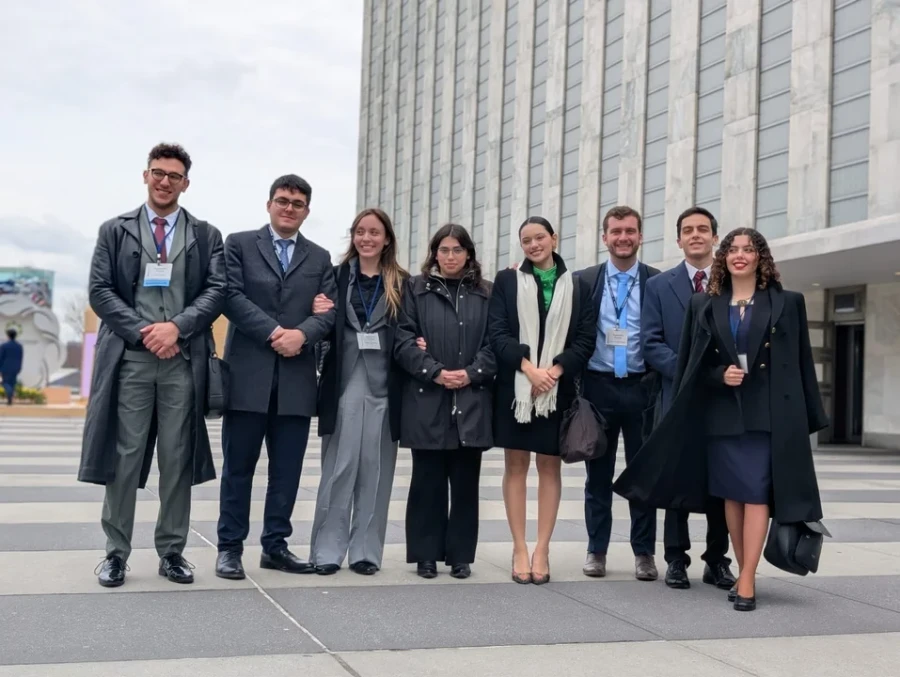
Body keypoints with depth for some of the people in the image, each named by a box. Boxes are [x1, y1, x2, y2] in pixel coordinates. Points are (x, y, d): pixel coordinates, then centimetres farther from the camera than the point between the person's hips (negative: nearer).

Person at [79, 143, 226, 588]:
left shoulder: (206, 236, 12)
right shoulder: (115, 231, 10)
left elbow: (217, 291, 2)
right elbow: (100, 290, 2)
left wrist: (177, 326, -13)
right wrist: (142, 332, -10)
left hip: (183, 360, 1)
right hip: (128, 357, -1)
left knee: (178, 459, 4)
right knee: (123, 455, 1)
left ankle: (172, 551, 13)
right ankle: (116, 553, 9)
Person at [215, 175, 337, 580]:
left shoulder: (320, 258, 15)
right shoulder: (239, 244, 6)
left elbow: (330, 311, 5)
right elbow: (232, 297, -7)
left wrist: (301, 334, -14)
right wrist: (274, 333, -16)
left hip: (296, 378, 3)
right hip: (248, 373, -3)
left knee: (287, 468, 7)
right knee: (239, 466, 3)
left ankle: (275, 545, 17)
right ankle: (230, 547, 11)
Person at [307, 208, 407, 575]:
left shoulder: (402, 283, 7)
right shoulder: (336, 276, 5)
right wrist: (320, 316, -15)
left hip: (384, 387, 1)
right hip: (344, 384, -1)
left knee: (375, 470, 5)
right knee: (338, 468, 1)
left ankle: (366, 550, 13)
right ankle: (327, 550, 8)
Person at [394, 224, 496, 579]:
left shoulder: (486, 294, 11)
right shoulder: (416, 289, 7)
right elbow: (404, 339, -2)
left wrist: (470, 373, -9)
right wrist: (435, 372, -12)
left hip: (472, 402, 2)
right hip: (427, 401, -1)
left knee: (466, 481, 5)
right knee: (427, 480, 3)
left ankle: (461, 554, 14)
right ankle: (426, 554, 12)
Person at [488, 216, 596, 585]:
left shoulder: (577, 286, 7)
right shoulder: (507, 280, 6)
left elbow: (586, 337, 1)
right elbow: (497, 331, -3)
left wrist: (554, 370, -14)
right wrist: (528, 367, -16)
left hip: (558, 389, 1)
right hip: (515, 386, 0)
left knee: (549, 467, 4)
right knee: (516, 465, 2)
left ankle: (542, 550, 9)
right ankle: (519, 549, 8)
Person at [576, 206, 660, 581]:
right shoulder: (585, 280, 3)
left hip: (642, 387, 0)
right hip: (598, 386, 1)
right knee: (598, 473, 9)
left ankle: (644, 553, 15)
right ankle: (596, 550, 18)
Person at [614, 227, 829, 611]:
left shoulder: (787, 303, 4)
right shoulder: (704, 306, 9)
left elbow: (801, 363, 3)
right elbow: (691, 365, 9)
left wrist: (808, 417, 0)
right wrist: (720, 375, -11)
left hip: (768, 412, -2)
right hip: (721, 413, 3)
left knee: (757, 493, -7)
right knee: (731, 493, 6)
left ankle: (747, 580, -6)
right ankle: (744, 572, 17)